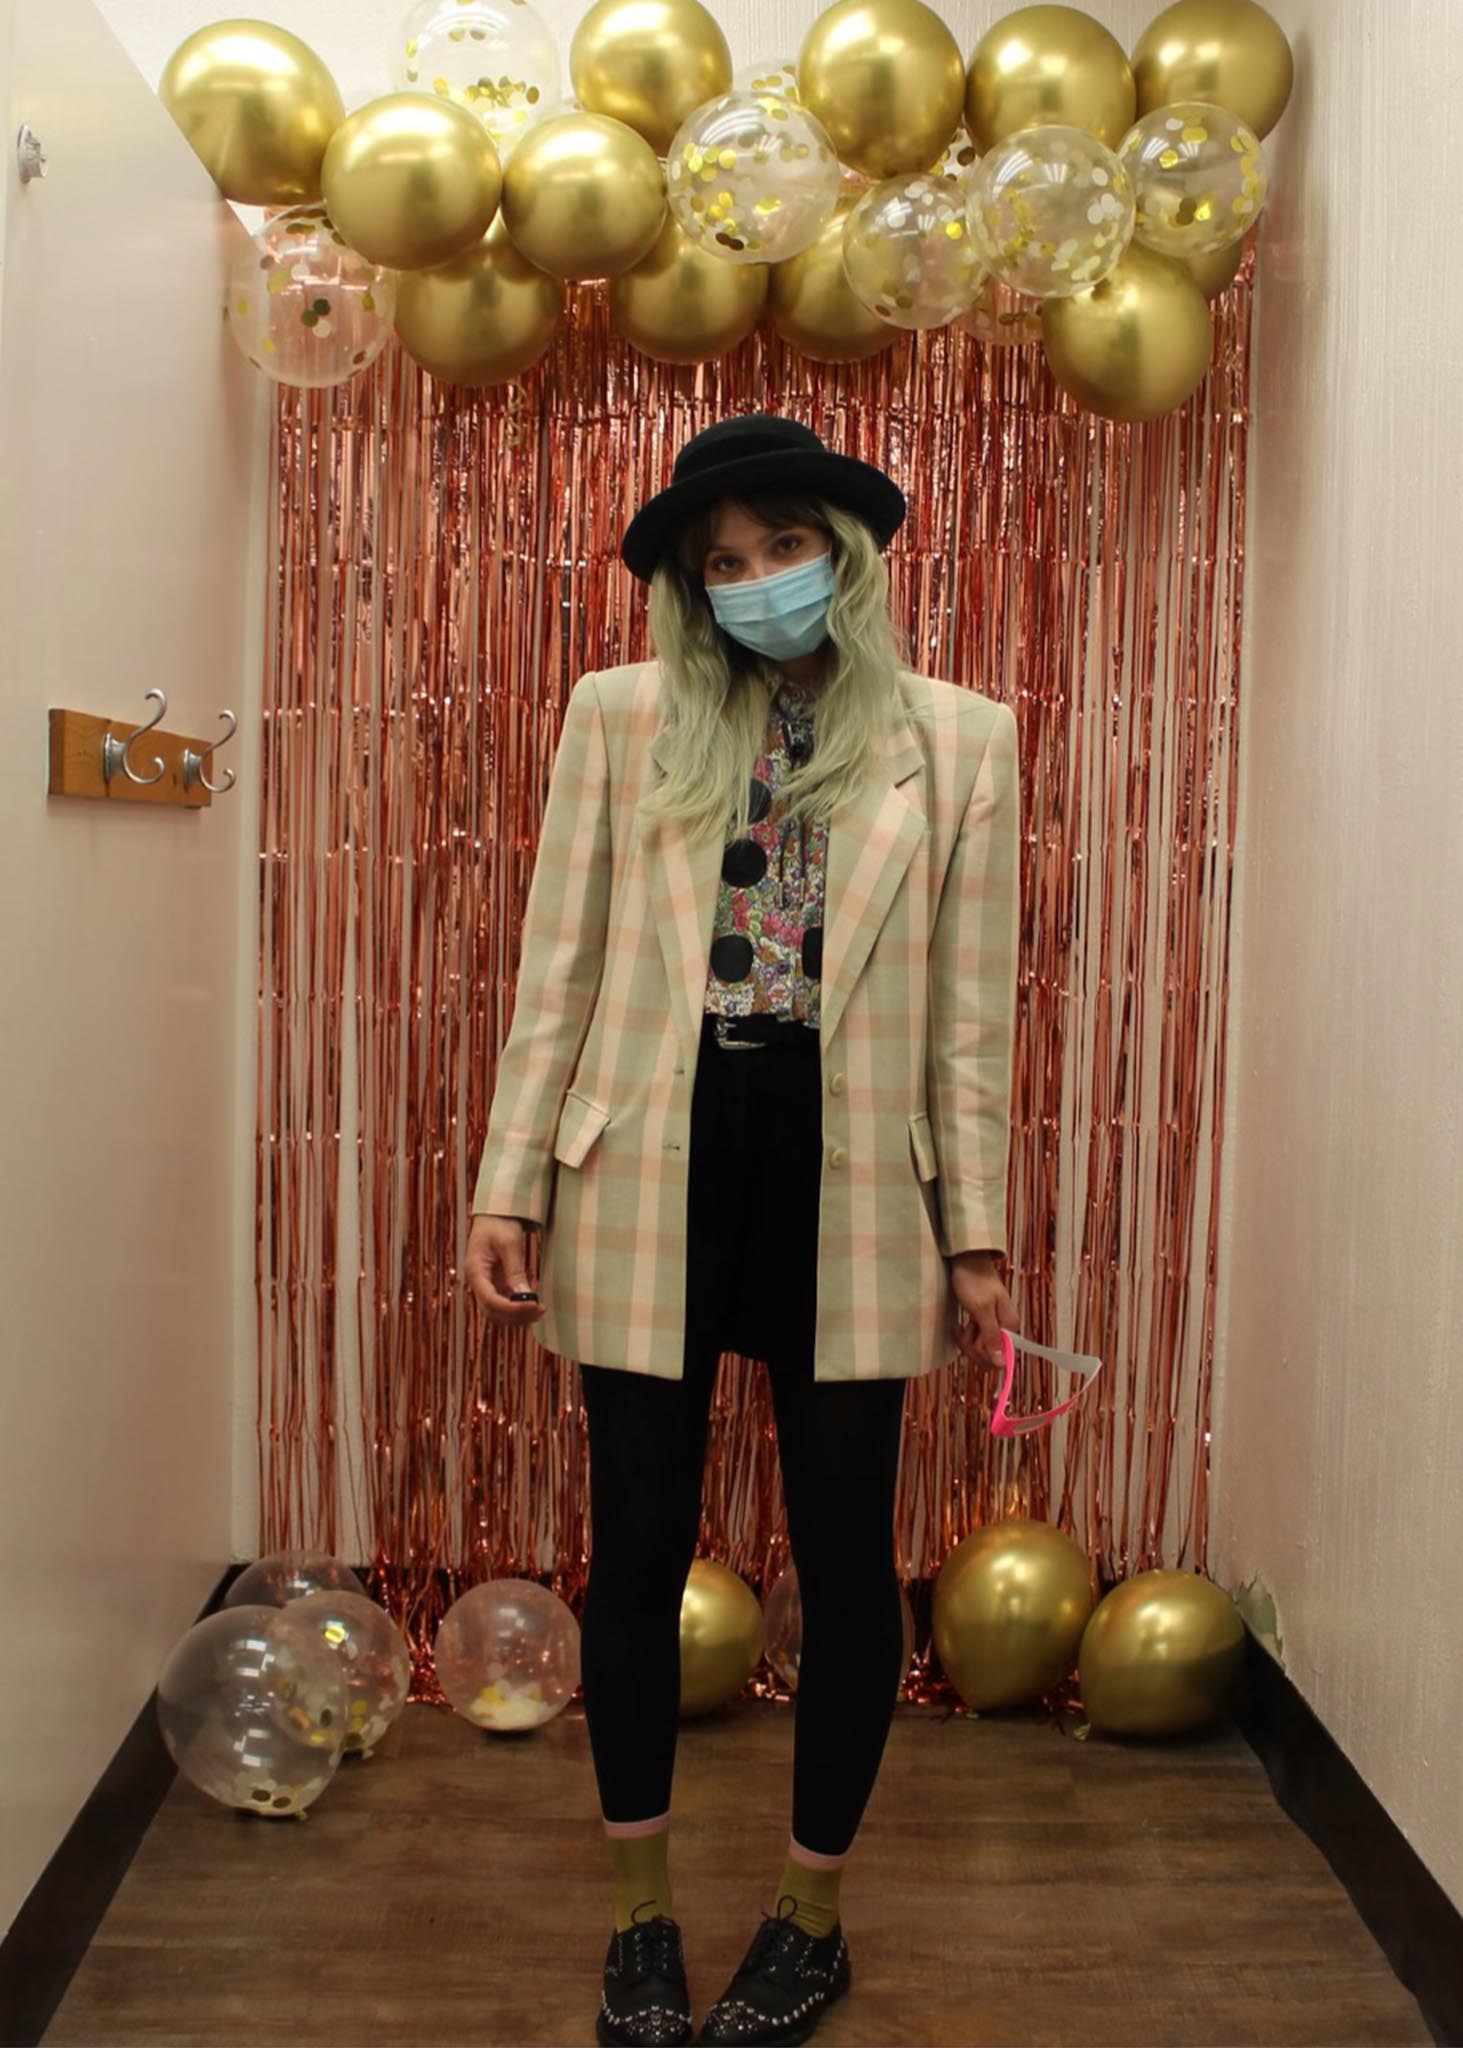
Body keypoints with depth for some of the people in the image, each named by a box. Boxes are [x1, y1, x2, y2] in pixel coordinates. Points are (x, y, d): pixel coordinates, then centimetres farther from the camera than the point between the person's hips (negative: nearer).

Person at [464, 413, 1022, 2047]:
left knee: (843, 1554, 10)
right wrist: (509, 1183, -1)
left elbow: (970, 1009, 3)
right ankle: (642, 1913, 32)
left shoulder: (957, 739, 5)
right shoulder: (618, 717, 6)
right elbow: (557, 971, 4)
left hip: (846, 1182, 0)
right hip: (650, 1176, 1)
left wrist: (977, 1230, 1)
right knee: (638, 1547, 11)